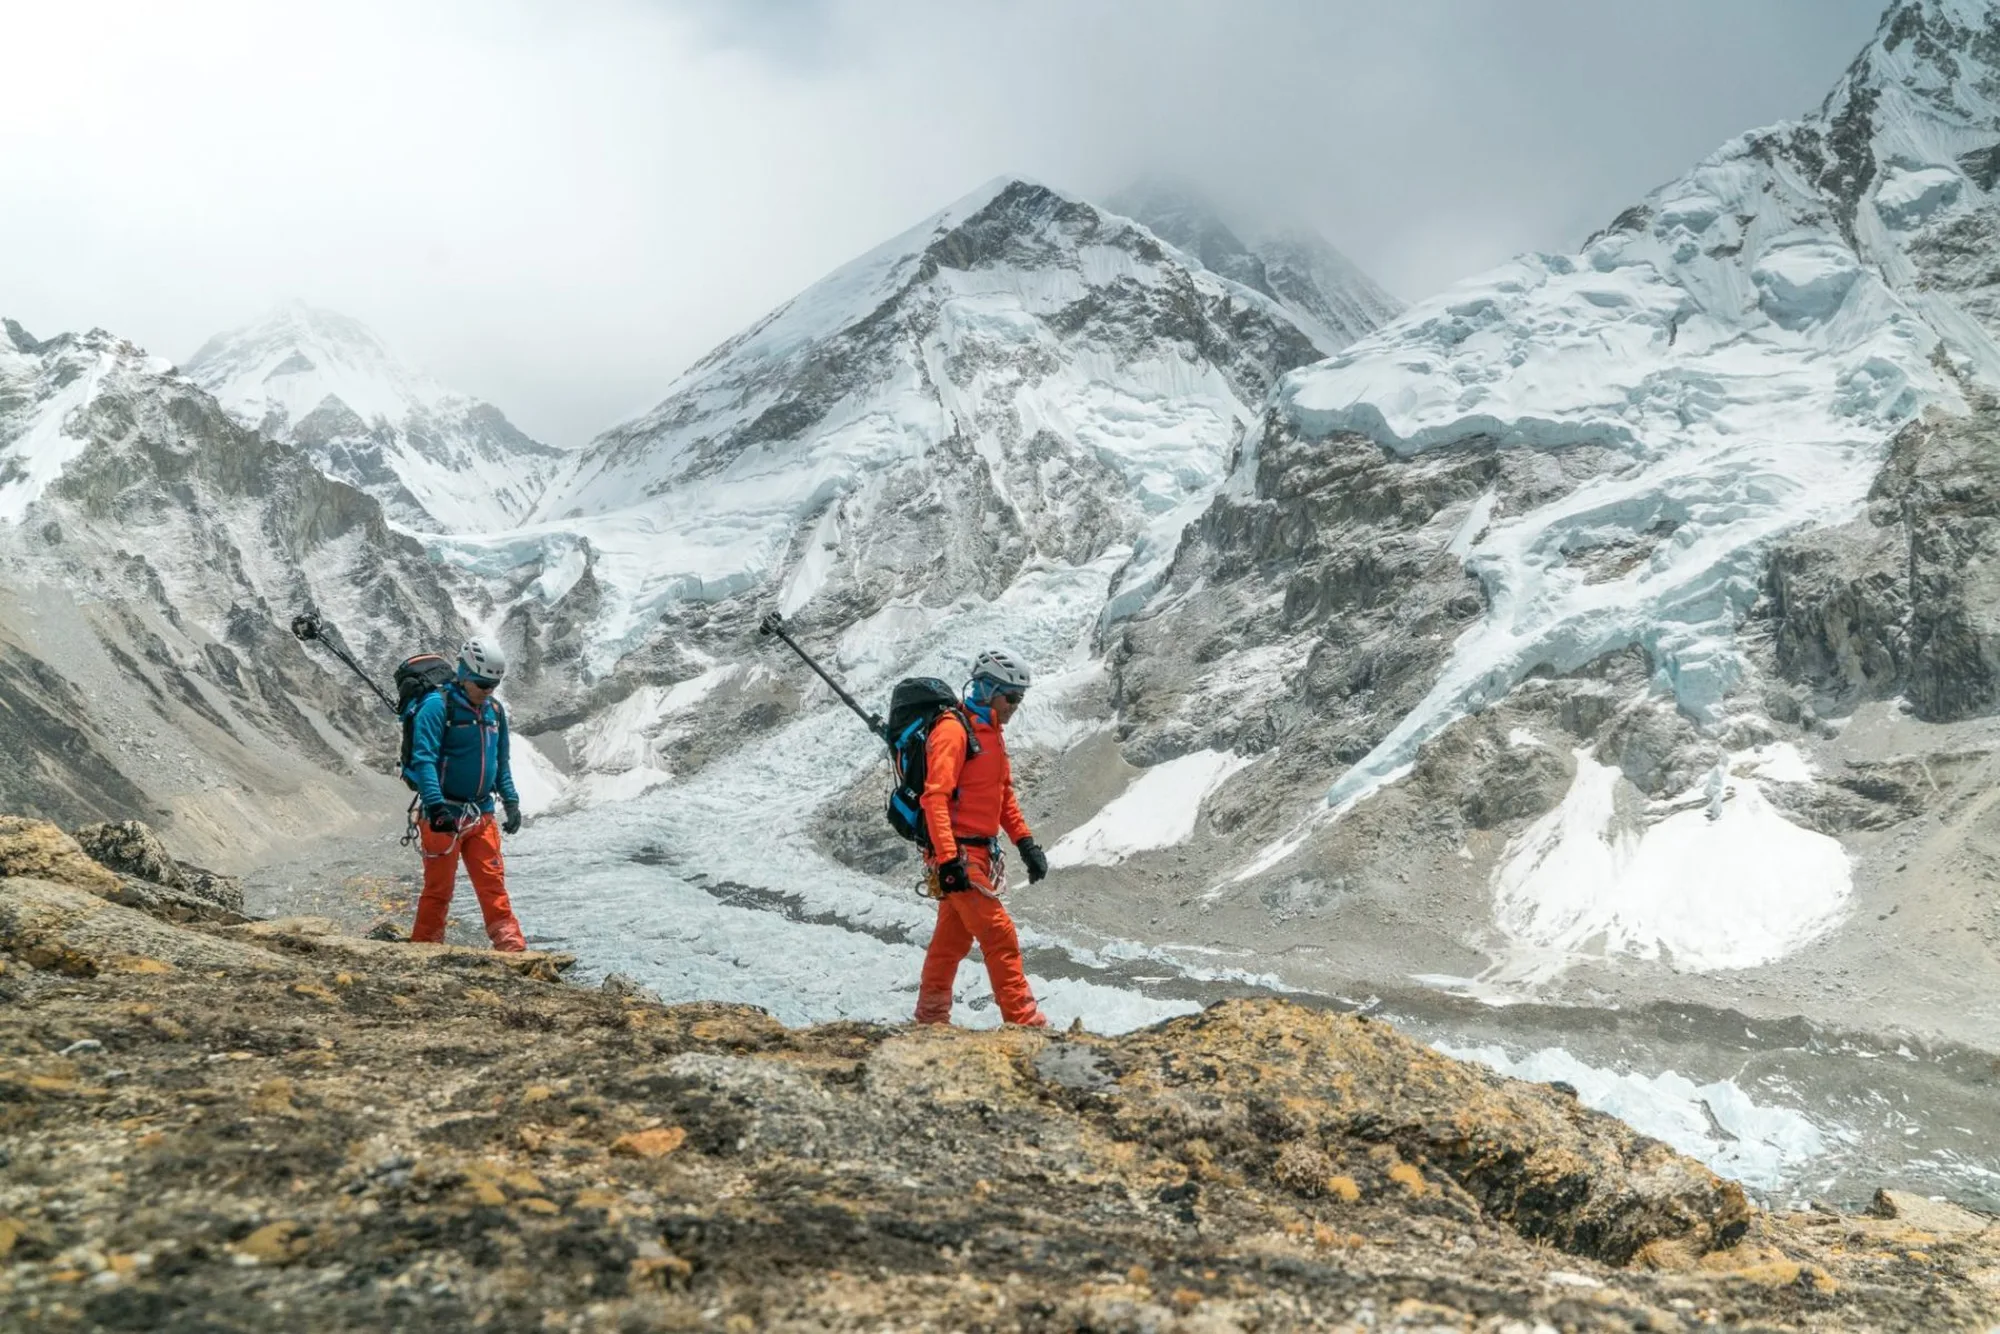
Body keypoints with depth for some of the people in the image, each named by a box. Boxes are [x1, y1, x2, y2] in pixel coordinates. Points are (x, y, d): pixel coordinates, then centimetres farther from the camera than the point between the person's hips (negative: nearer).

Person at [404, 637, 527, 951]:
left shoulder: (494, 710, 10)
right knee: (439, 888, 2)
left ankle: (511, 947, 2)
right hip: (444, 816, -5)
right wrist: (436, 806, -29)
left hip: (481, 815, 5)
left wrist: (511, 802, 11)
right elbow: (423, 759, -19)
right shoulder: (438, 705, -12)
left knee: (493, 883, 2)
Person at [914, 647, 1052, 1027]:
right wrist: (949, 859, -28)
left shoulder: (991, 732, 16)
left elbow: (1004, 796, 23)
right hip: (958, 855, -9)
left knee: (952, 941, 14)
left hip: (978, 853, 9)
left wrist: (1025, 842, 14)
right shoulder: (953, 729, -14)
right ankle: (1024, 1021, -8)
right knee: (1000, 935, -10)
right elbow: (935, 797, -22)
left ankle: (931, 1021, 23)